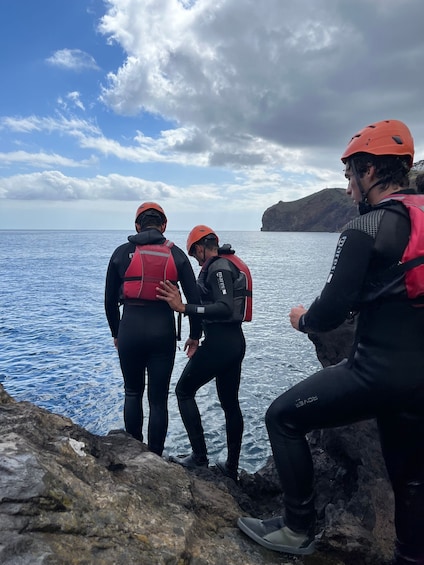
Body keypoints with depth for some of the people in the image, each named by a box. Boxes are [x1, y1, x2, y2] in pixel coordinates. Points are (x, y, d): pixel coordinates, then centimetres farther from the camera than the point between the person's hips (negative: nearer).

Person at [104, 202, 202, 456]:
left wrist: (116, 333, 20)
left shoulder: (122, 253, 4)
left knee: (133, 393, 20)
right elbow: (194, 298, 0)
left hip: (130, 329, 1)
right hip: (163, 331, 0)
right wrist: (195, 335, 11)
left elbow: (110, 300, 7)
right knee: (158, 400, 10)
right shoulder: (176, 254, 3)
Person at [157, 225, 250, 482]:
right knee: (230, 403, 15)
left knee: (184, 391, 7)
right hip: (235, 342, 10)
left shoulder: (218, 268, -15)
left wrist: (184, 307, -30)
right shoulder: (230, 265, 15)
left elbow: (225, 309, -27)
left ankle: (199, 456, 8)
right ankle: (232, 467, 26)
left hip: (219, 343, -10)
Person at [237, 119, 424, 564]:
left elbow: (332, 310, -17)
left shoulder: (364, 229, -13)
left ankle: (298, 528, 16)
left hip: (380, 369, -8)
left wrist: (303, 320, 4)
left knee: (283, 418, 7)